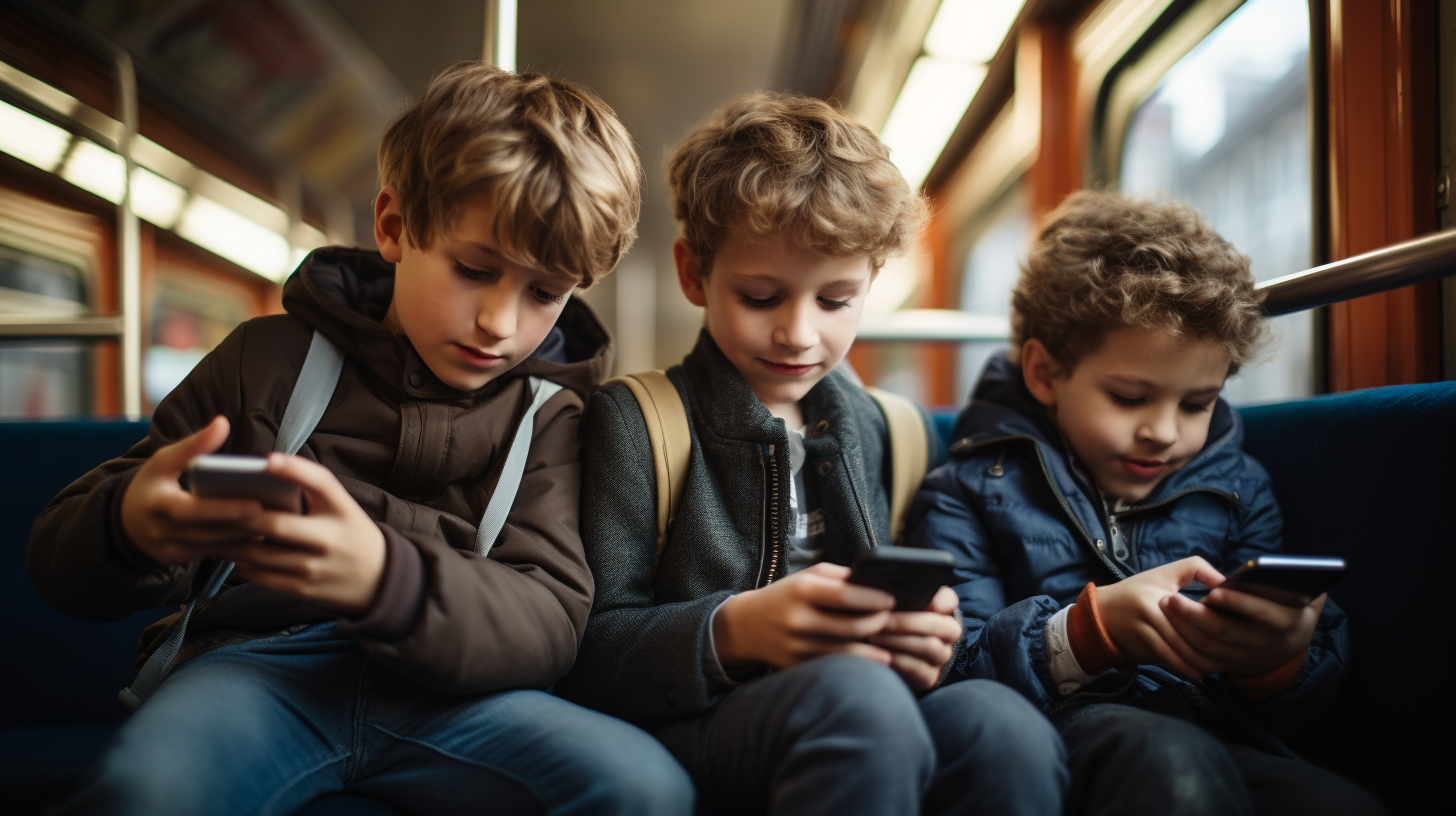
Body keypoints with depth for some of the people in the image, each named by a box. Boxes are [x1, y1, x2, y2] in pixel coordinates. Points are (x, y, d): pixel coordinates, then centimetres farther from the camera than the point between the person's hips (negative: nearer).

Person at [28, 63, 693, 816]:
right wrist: (131, 526, -18)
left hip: (446, 693, 2)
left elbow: (548, 626, -5)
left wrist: (385, 580, -28)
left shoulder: (547, 413, 10)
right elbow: (63, 566, 10)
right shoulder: (272, 359, 8)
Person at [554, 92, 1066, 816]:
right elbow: (584, 657, -5)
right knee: (856, 701, -37)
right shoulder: (632, 422, 2)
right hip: (689, 730, -4)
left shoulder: (881, 431, 16)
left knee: (997, 722, -30)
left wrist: (921, 641, -4)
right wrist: (733, 632, -22)